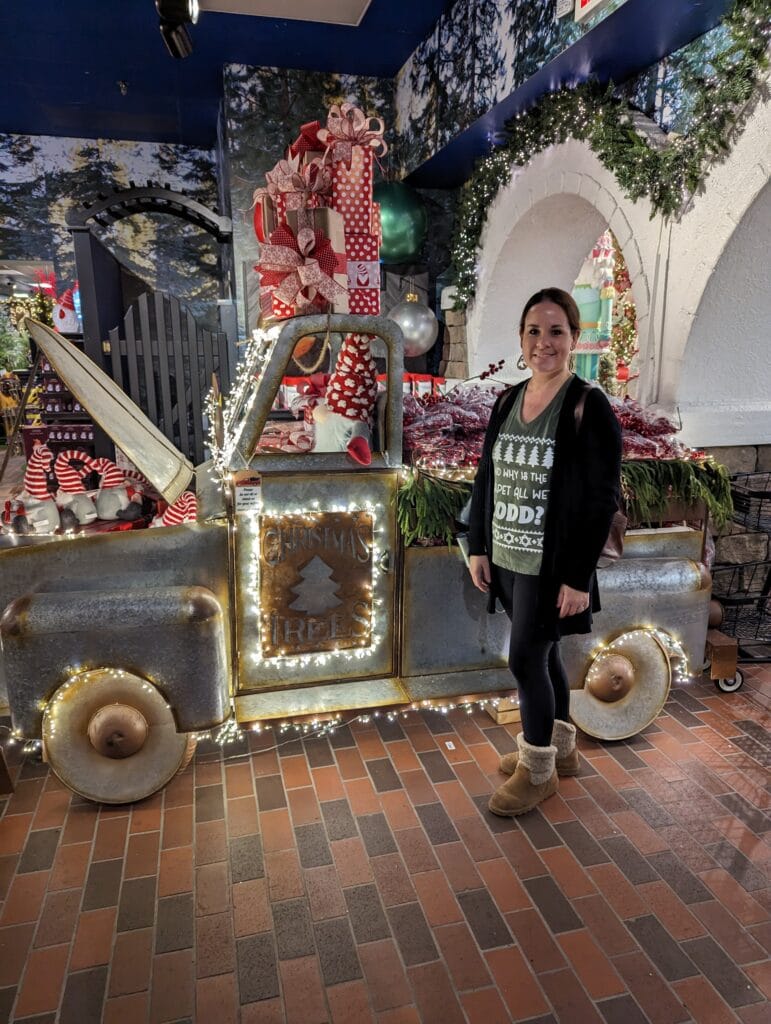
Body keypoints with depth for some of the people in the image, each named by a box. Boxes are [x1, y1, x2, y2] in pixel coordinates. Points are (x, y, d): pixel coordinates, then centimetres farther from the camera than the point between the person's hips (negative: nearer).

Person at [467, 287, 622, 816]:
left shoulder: (590, 406, -13)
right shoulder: (507, 401, 6)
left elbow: (603, 498, -15)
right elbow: (486, 477, 10)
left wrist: (578, 576, -17)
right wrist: (477, 548, 7)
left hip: (551, 567, -6)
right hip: (507, 559, 6)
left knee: (526, 659, 1)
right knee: (543, 654, 18)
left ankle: (538, 770, 23)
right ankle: (560, 748, 38)